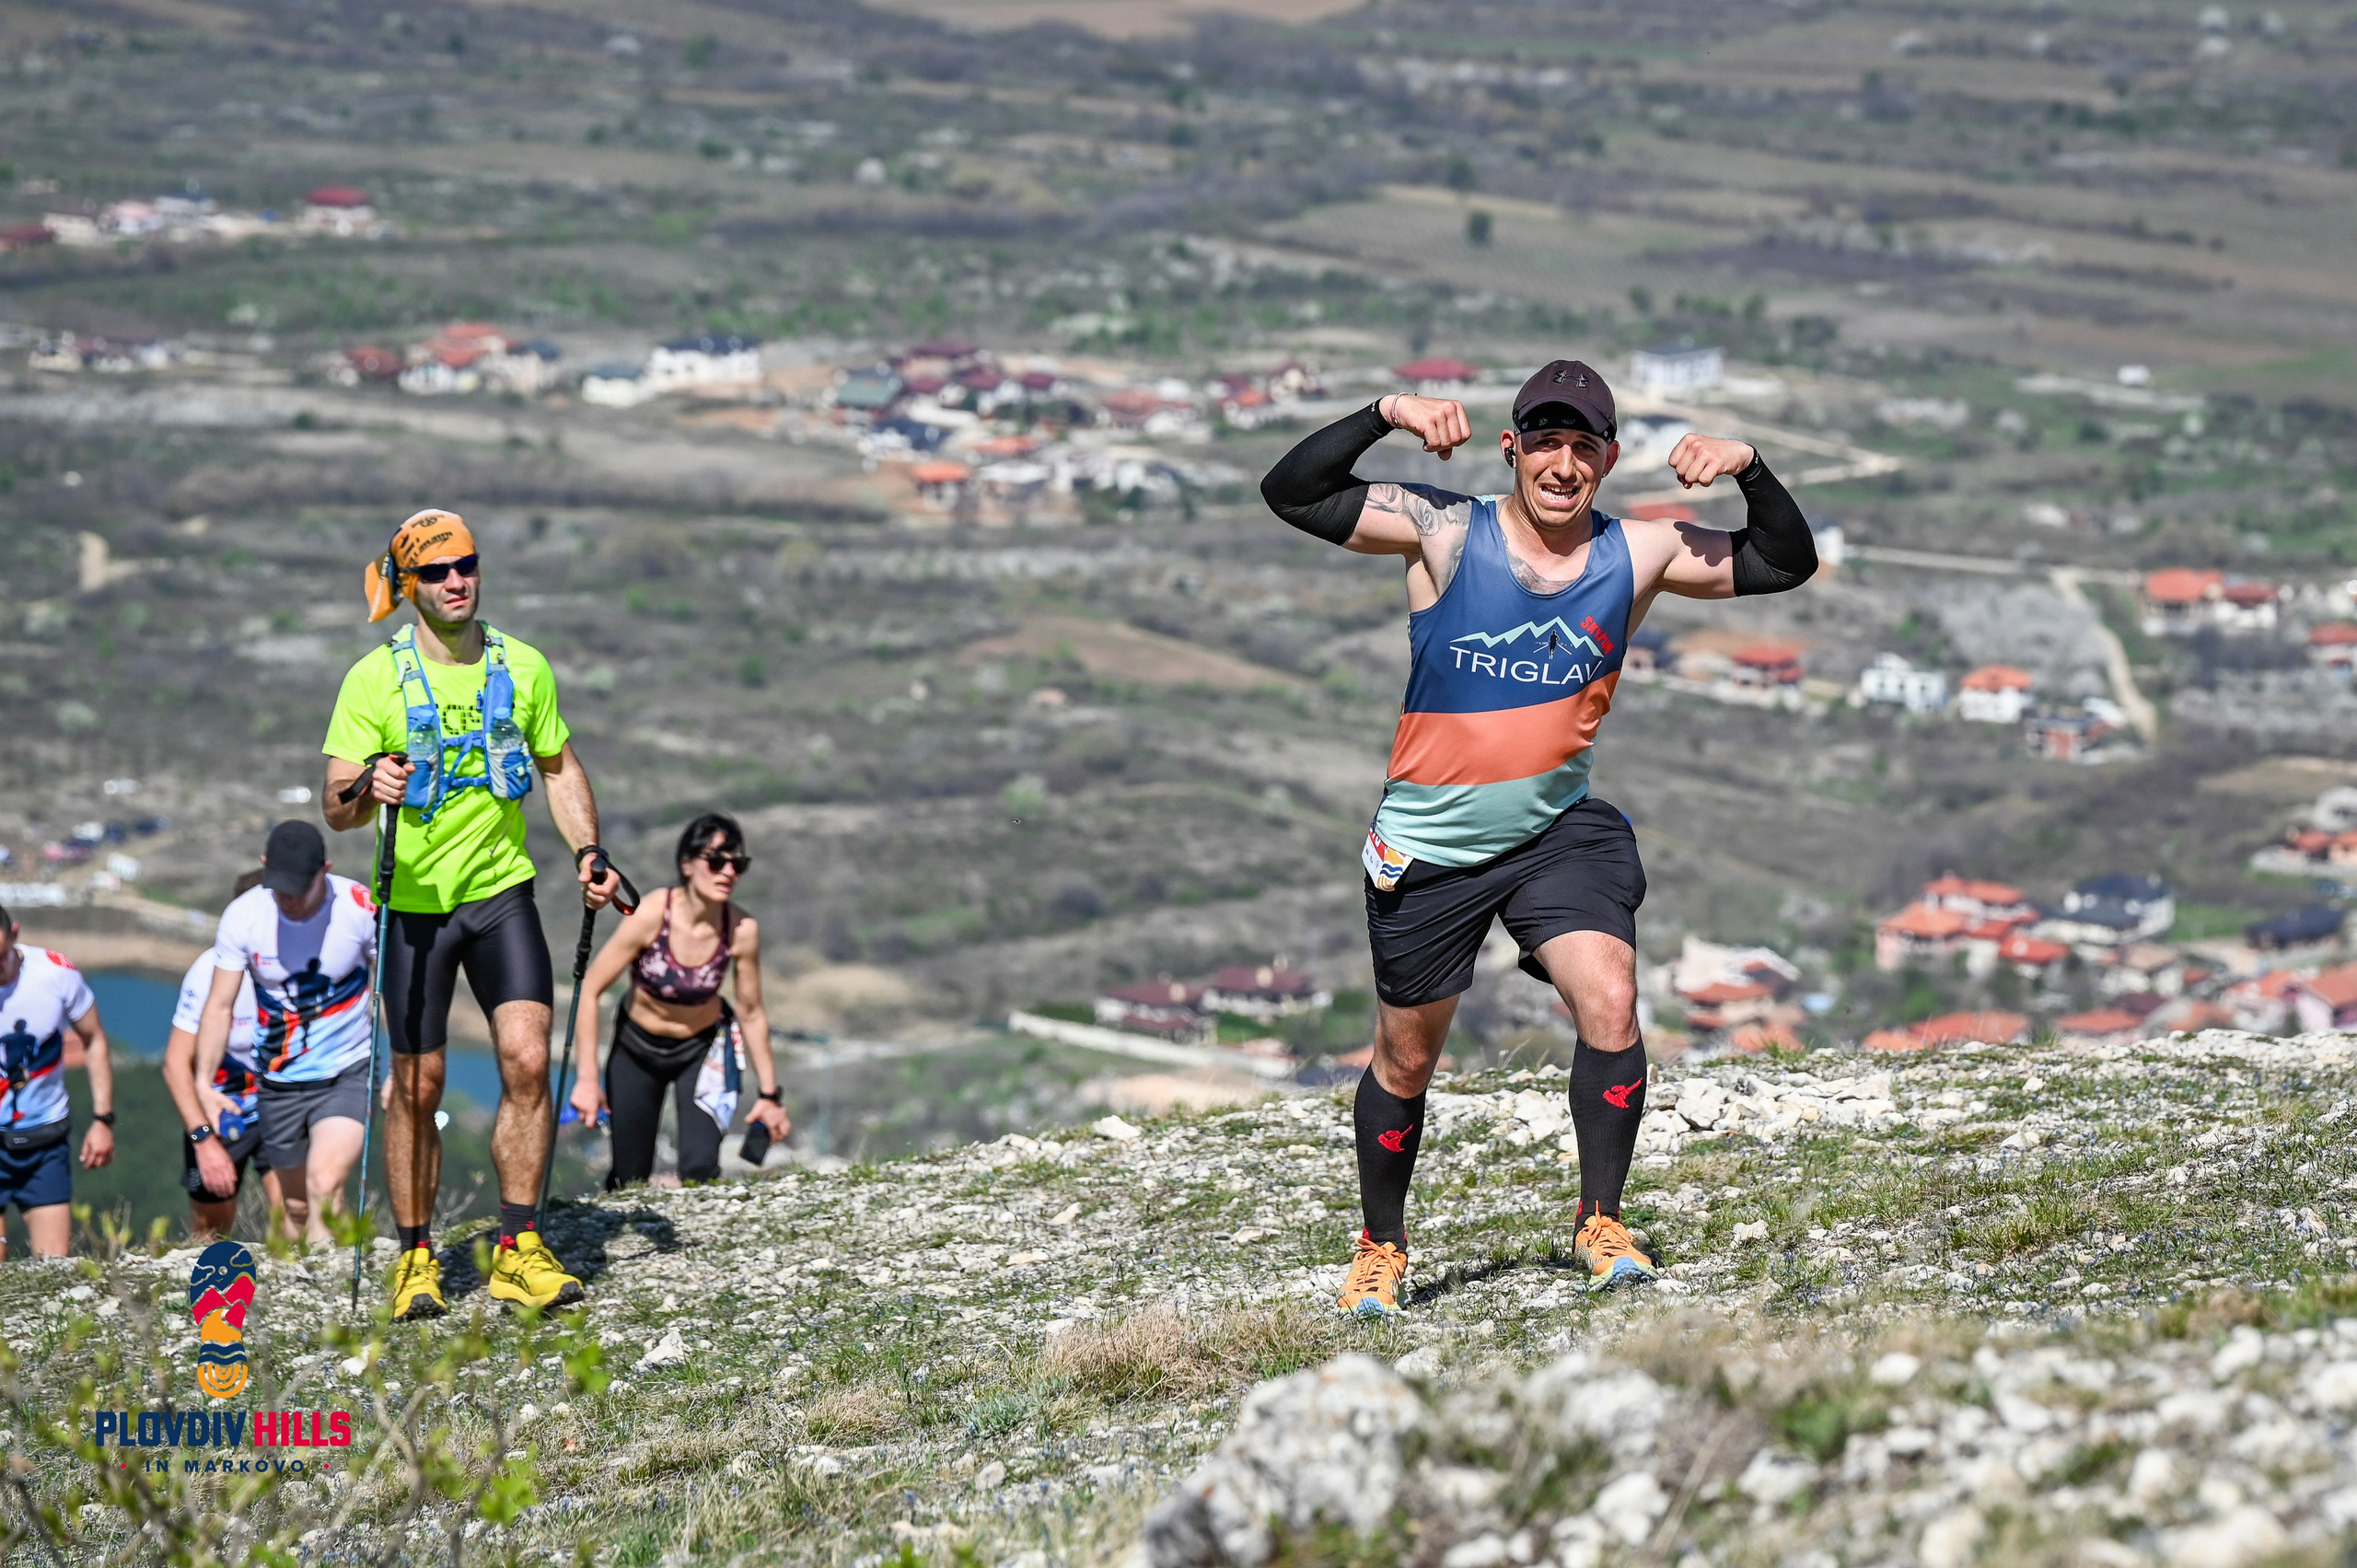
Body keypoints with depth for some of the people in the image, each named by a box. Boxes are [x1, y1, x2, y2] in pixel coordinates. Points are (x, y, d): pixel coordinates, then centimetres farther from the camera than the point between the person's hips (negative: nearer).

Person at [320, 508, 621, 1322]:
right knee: (416, 1087, 2)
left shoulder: (523, 667, 2)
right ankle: (415, 1257, 16)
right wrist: (368, 789, -31)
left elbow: (560, 767, 16)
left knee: (527, 1060, -13)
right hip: (414, 902, -2)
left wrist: (588, 851, 2)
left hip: (503, 893, 2)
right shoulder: (375, 678, -7)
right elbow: (336, 810, -8)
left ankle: (517, 1252, -6)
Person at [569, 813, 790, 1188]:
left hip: (703, 1048, 1)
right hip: (637, 1045, -1)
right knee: (630, 1180, 5)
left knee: (700, 1172, -16)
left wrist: (769, 1094, -3)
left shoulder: (742, 931, -23)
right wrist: (587, 1079, -22)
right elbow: (588, 990, -21)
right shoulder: (651, 916, -28)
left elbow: (751, 1015, -8)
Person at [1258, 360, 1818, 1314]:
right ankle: (1381, 1248, 31)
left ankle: (1602, 1223, -8)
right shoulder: (1445, 535, -11)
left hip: (1562, 830, 1)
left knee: (1609, 1003, -22)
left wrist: (1750, 473, -16)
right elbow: (1290, 495, -15)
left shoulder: (1635, 556, -3)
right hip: (1429, 842, -1)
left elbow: (1785, 564, 2)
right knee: (1406, 1058, 10)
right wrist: (1386, 415, -27)